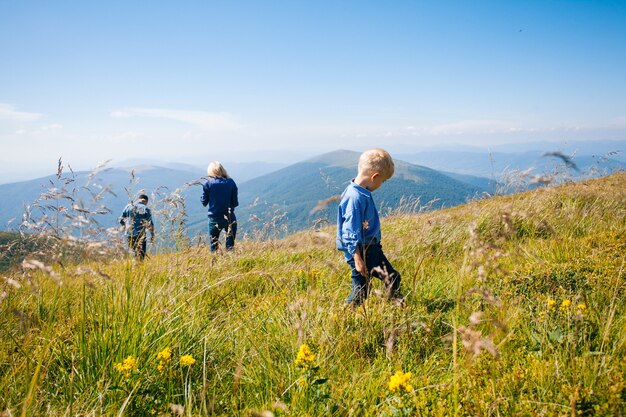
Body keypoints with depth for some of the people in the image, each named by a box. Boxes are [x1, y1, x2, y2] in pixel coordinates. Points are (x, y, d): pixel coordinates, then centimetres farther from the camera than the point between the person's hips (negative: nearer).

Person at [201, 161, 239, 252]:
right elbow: (235, 202, 0)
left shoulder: (208, 183, -6)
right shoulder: (231, 182, -2)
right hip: (230, 218, 1)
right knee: (230, 245, 9)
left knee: (214, 245, 12)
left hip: (214, 219, -1)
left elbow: (204, 202, 0)